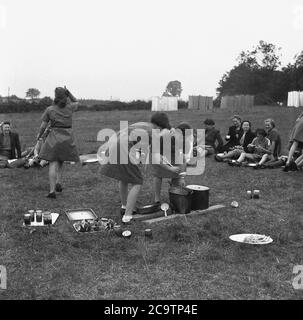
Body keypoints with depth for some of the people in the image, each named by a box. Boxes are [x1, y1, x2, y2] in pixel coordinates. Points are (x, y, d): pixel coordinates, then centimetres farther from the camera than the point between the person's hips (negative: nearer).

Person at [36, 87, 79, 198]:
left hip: (54, 138, -2)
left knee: (53, 164, -1)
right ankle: (58, 182, 6)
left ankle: (52, 191, -9)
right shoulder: (70, 107, 0)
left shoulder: (49, 109, -3)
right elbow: (76, 102, 24)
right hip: (67, 138, 2)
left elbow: (43, 126, 2)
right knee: (61, 161, 23)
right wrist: (68, 92, 11)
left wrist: (39, 135, 20)